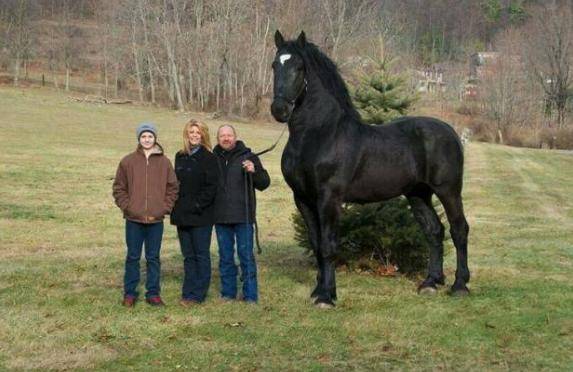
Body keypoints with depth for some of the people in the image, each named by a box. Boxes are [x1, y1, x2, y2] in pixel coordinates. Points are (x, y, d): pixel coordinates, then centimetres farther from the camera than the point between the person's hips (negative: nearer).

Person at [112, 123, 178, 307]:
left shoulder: (164, 162, 4)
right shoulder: (128, 161, 1)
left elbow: (173, 188, 7)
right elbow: (119, 188, 5)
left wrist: (164, 208, -2)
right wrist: (127, 207, -5)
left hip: (156, 219, 1)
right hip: (134, 219, -1)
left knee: (153, 258, 8)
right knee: (133, 257, 6)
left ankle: (153, 293, 16)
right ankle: (129, 293, 15)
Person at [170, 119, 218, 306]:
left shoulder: (209, 158, -6)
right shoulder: (180, 157, 12)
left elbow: (211, 187, -11)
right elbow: (176, 183, 16)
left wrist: (197, 206, -16)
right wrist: (176, 206, 4)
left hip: (201, 216, -6)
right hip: (182, 214, 6)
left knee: (201, 254, 1)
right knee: (188, 255, 11)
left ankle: (198, 294, 4)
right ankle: (188, 293, 16)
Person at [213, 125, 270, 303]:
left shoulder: (248, 157, 0)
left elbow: (264, 183, 0)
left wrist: (254, 171, -18)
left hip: (243, 216, -3)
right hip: (221, 217, 3)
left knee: (246, 255, 0)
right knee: (225, 257, 11)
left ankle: (250, 295, 6)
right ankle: (228, 293, 21)